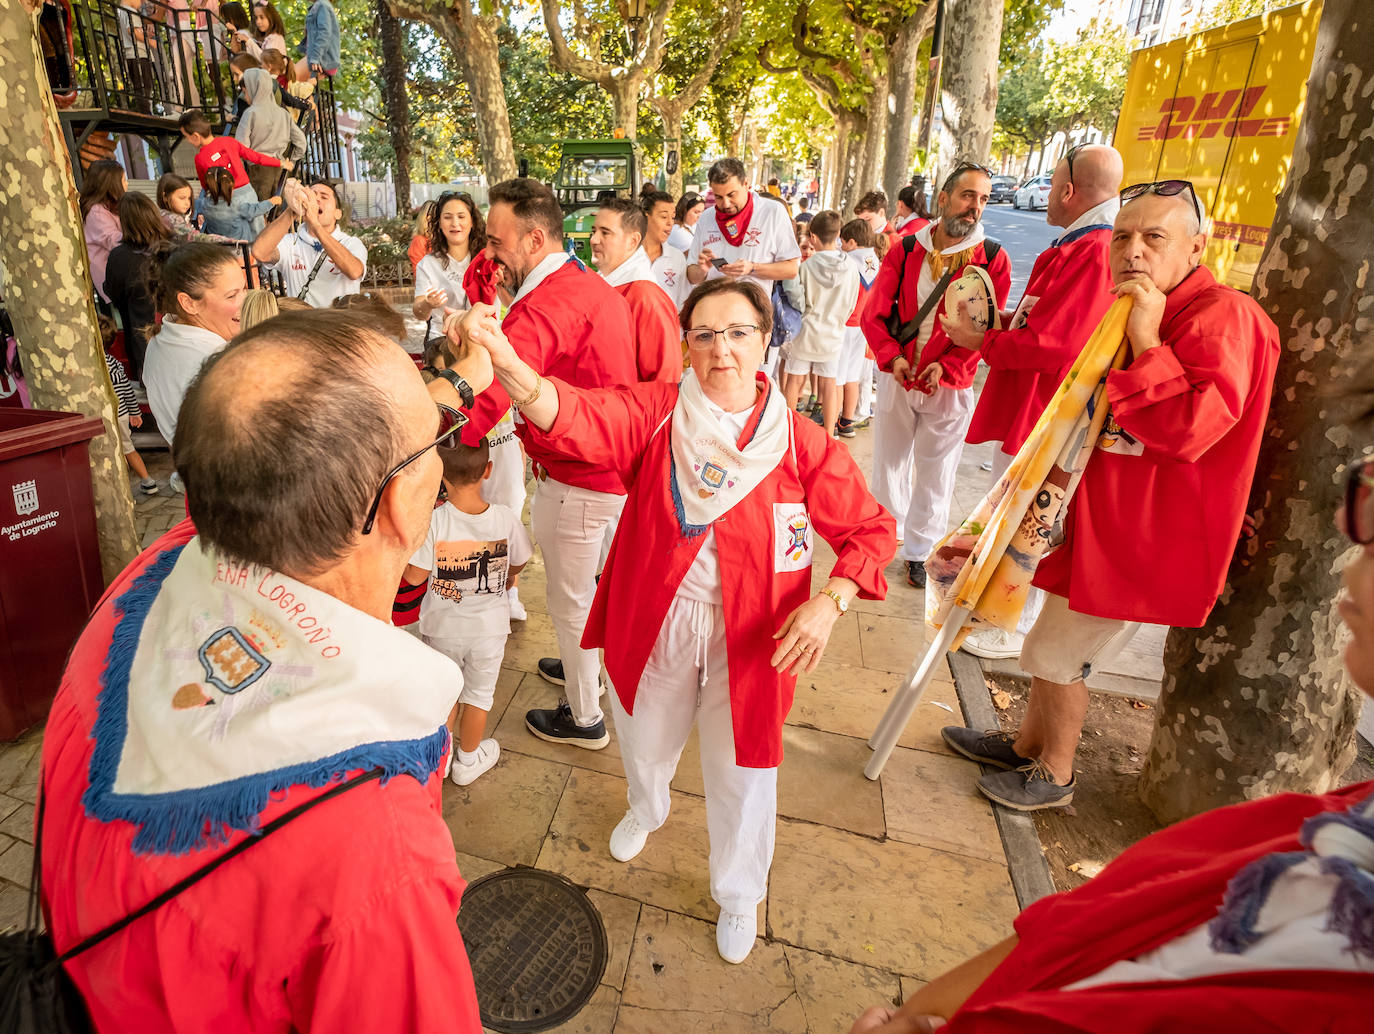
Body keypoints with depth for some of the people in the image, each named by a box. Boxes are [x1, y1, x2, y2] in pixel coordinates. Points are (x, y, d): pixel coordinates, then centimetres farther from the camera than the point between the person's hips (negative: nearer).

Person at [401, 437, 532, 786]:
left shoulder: (433, 521, -25)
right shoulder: (506, 518, -20)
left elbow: (414, 576, -17)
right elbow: (517, 566, -5)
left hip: (443, 626, 0)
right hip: (489, 627, 0)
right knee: (479, 693, 20)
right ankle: (468, 760, 38)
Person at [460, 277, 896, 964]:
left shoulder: (803, 445, -10)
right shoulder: (654, 413, -10)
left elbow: (868, 529, -4)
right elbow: (577, 417, -29)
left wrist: (829, 602, -20)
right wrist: (503, 360, -48)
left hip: (748, 637, -1)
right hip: (653, 621, 2)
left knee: (741, 769, 15)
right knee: (645, 739, 26)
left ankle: (739, 895, 47)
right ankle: (646, 810, 65)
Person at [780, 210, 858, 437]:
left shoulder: (807, 266, -14)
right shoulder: (851, 268, -7)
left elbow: (799, 303, -11)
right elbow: (850, 306, 3)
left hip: (805, 332, -2)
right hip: (833, 334, 2)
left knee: (794, 380, 10)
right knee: (828, 384, 10)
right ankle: (828, 435, 15)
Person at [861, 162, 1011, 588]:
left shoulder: (993, 258, -3)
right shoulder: (905, 251, 2)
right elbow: (873, 313, 1)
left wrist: (948, 366, -18)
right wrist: (891, 357, -14)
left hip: (949, 388, -1)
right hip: (897, 380, 2)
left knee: (935, 476, 6)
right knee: (888, 466, 12)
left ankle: (918, 553, 22)